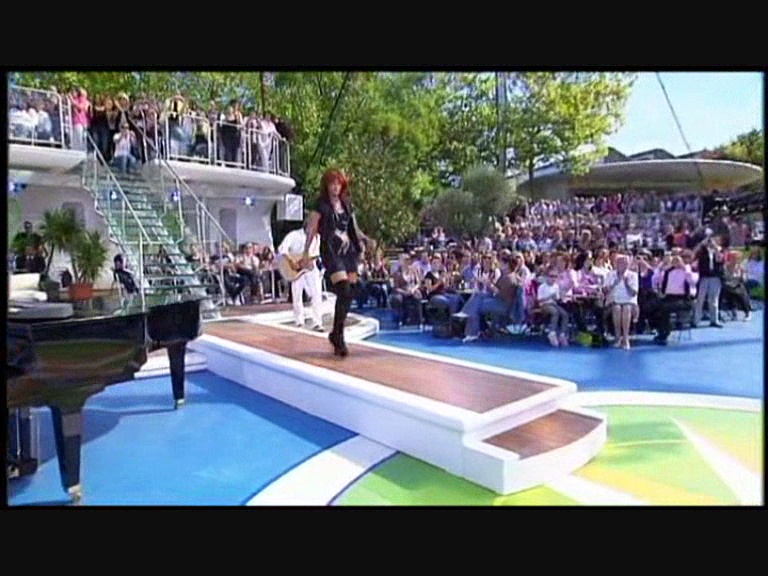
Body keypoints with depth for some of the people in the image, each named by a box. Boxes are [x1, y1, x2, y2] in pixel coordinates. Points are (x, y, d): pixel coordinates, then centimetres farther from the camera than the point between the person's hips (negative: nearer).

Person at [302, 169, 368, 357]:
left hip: (348, 252, 6)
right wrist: (306, 253, -8)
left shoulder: (347, 204, 14)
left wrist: (362, 242, 4)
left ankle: (336, 334, 19)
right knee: (344, 293, -16)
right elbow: (311, 230, -3)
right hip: (331, 252, -6)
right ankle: (338, 336, -5)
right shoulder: (322, 205, -1)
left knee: (349, 295, 4)